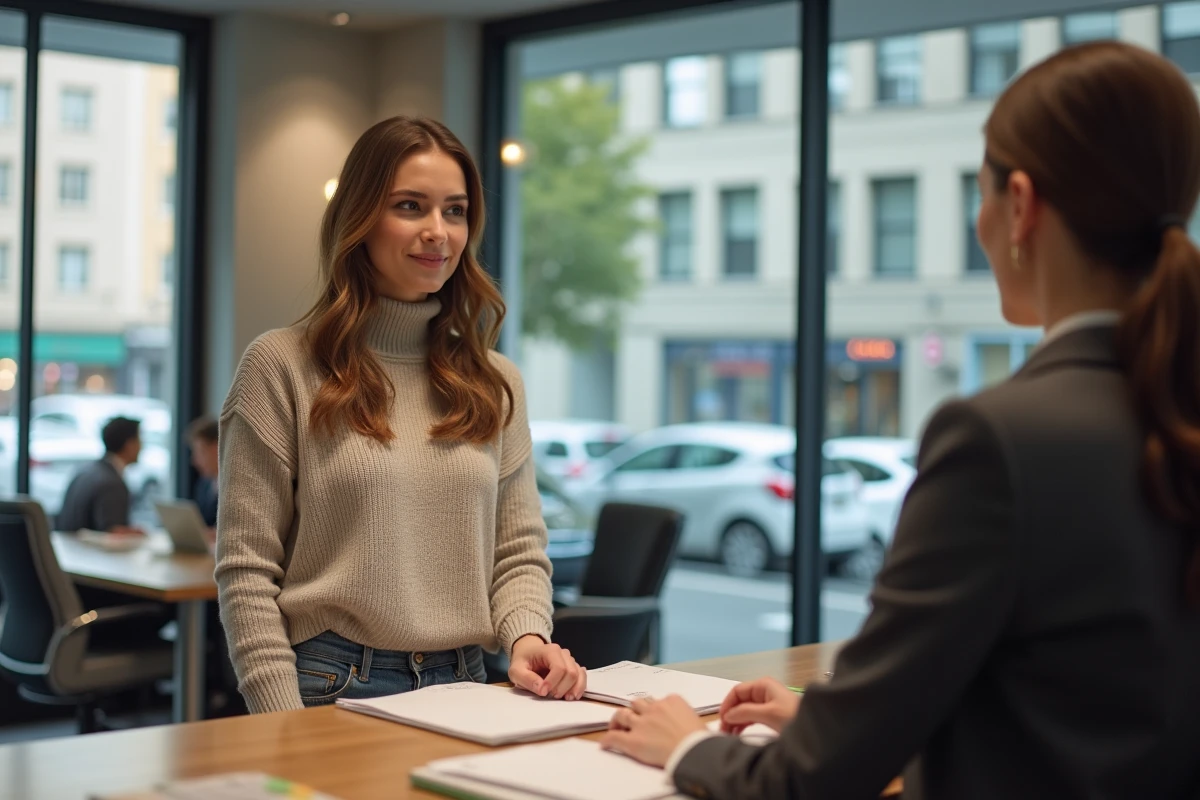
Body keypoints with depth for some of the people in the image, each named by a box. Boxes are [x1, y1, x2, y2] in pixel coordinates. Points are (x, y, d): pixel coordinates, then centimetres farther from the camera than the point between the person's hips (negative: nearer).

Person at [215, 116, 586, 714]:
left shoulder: (496, 382, 12)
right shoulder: (281, 367, -1)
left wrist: (526, 636, -9)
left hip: (461, 687, 3)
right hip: (330, 687, -3)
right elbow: (246, 569, -4)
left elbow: (521, 552, 12)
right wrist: (287, 730, -11)